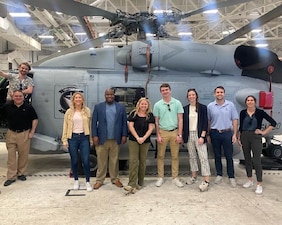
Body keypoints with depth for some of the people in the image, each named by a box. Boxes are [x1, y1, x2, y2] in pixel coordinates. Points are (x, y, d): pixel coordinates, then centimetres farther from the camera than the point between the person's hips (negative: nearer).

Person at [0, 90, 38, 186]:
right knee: (11, 156, 3)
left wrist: (32, 132, -3)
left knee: (23, 155, 6)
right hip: (11, 134, 1)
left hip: (24, 134, -1)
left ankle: (21, 173, 23)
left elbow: (35, 119, 2)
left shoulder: (28, 107, -2)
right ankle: (11, 177, 10)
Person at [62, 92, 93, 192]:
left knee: (86, 161, -2)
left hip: (84, 137, -1)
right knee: (74, 161, 9)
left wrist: (91, 139, 2)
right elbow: (65, 126, 4)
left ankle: (88, 182, 12)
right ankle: (76, 181, 26)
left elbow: (90, 125, 4)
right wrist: (65, 140, -1)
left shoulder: (87, 111, 3)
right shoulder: (69, 112, 3)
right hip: (73, 137, 1)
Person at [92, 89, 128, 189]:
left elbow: (124, 122, 6)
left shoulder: (121, 107, 6)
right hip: (102, 139, -1)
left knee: (114, 160, 10)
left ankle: (115, 179, 23)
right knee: (101, 160, 6)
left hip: (115, 139, 1)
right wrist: (94, 135, -5)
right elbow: (94, 122, 2)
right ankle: (99, 180, 17)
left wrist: (124, 135, -1)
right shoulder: (98, 107, 3)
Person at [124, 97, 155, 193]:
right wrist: (137, 138, -11)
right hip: (133, 140, -2)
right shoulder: (133, 114, 3)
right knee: (133, 161, -10)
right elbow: (130, 126, -1)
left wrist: (143, 138, -12)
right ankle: (132, 185, -13)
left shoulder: (150, 115, 7)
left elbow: (151, 128, 1)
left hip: (145, 141, 2)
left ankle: (140, 183, 18)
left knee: (142, 161, 7)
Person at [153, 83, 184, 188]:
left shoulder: (177, 103, 1)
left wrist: (179, 134, -4)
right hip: (162, 132, 0)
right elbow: (156, 121, 4)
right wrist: (158, 135, -2)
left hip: (174, 132, 0)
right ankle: (160, 177, 16)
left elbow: (180, 119, 1)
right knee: (160, 155, 5)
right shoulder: (157, 105, 1)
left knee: (175, 156, 6)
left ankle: (175, 178, 16)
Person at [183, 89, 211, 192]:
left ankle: (206, 181, -7)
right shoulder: (185, 109, 8)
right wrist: (182, 136, 4)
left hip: (199, 135, -4)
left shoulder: (202, 107, -2)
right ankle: (194, 176, 25)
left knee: (203, 157, -8)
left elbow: (205, 123, -5)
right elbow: (183, 123, 10)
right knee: (192, 156, 12)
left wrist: (202, 136, -13)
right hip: (189, 135, 4)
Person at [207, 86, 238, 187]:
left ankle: (231, 177, 14)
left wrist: (234, 134, -3)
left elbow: (235, 120, 1)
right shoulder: (210, 106, 1)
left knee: (229, 156, 3)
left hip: (227, 133, -1)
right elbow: (208, 121, 6)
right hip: (215, 133, 1)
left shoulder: (230, 105, 0)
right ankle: (219, 175, 23)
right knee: (217, 156, 10)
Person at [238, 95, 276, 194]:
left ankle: (259, 184, 2)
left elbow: (273, 123, -3)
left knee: (256, 161, -6)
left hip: (256, 137, -3)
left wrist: (264, 132, -7)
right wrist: (239, 138, 7)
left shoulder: (260, 112, -4)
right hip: (245, 137, 4)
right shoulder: (243, 113, 5)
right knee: (247, 159, 11)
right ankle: (250, 180, 25)